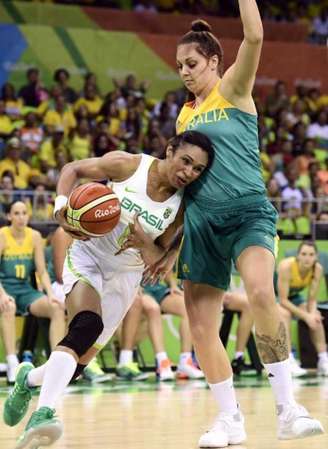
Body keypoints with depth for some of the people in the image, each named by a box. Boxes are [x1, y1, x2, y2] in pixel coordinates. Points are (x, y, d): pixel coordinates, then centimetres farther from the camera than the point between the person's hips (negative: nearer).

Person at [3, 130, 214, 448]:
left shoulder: (181, 206, -9)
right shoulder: (127, 165, -16)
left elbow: (160, 257, -2)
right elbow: (72, 169, -4)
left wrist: (144, 241, -25)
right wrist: (61, 208, -22)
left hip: (125, 275, 4)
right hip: (87, 255, -4)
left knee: (77, 364, 2)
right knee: (86, 326, -33)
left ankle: (30, 379, 34)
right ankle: (43, 413, -43)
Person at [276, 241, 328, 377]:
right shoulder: (286, 266, -35)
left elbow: (312, 299, -12)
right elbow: (283, 300, -33)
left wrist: (312, 314, -34)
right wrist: (306, 316, -37)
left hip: (293, 296, 6)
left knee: (316, 316, -15)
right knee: (285, 313, -34)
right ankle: (289, 362, -38)